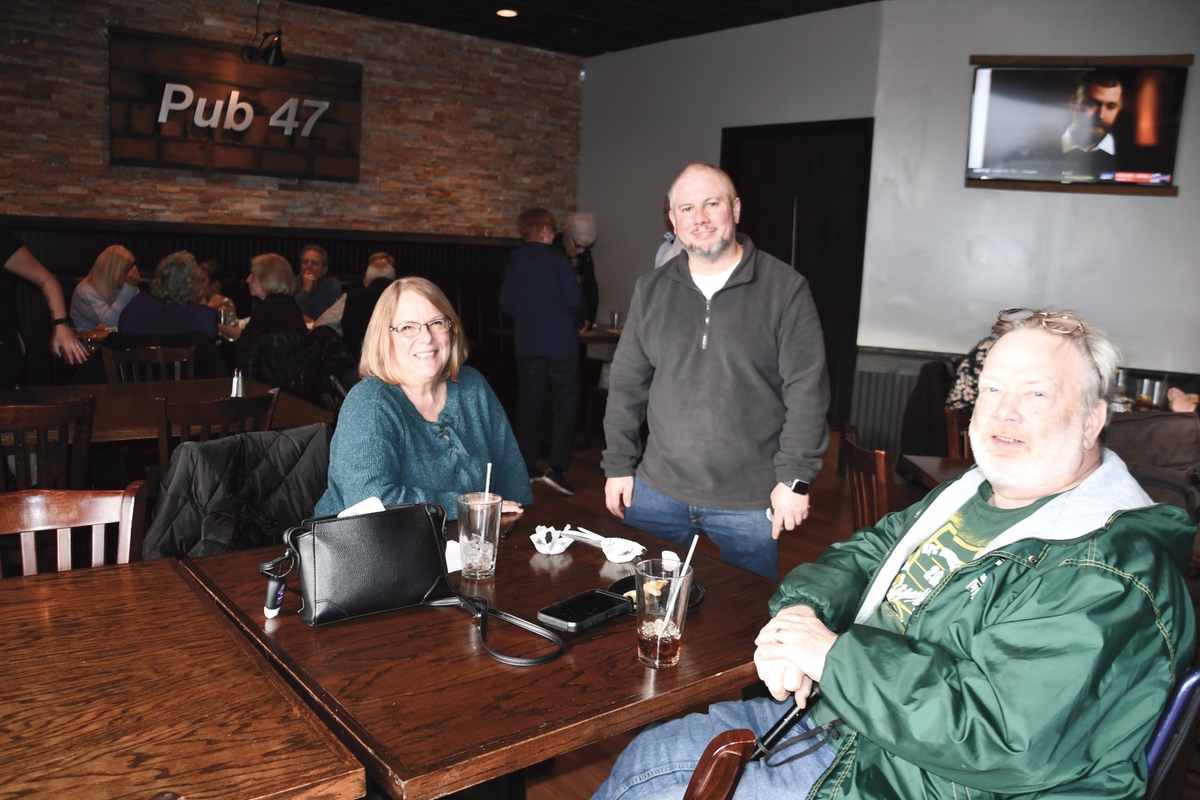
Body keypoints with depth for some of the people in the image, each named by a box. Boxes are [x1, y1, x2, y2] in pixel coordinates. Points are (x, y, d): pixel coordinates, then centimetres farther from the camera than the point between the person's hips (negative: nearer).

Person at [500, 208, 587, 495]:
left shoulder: (513, 262, 7)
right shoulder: (556, 258, -7)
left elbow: (506, 304, 7)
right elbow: (574, 299, -11)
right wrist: (577, 324, 7)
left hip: (527, 342, 5)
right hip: (561, 341, -5)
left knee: (528, 402, 11)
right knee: (564, 403, 1)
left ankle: (528, 467, 16)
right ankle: (556, 467, -7)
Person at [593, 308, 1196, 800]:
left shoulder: (1110, 576, -23)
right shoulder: (970, 494, 8)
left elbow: (1003, 737, -31)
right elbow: (866, 551, 15)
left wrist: (832, 656, -24)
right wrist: (802, 607, -8)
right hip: (838, 715, 9)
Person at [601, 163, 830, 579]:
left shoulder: (785, 288, -5)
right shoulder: (651, 290, 6)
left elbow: (807, 389, -7)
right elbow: (627, 384, 10)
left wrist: (794, 479, -10)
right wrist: (618, 465, 8)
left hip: (750, 502, -3)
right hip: (656, 491, 4)